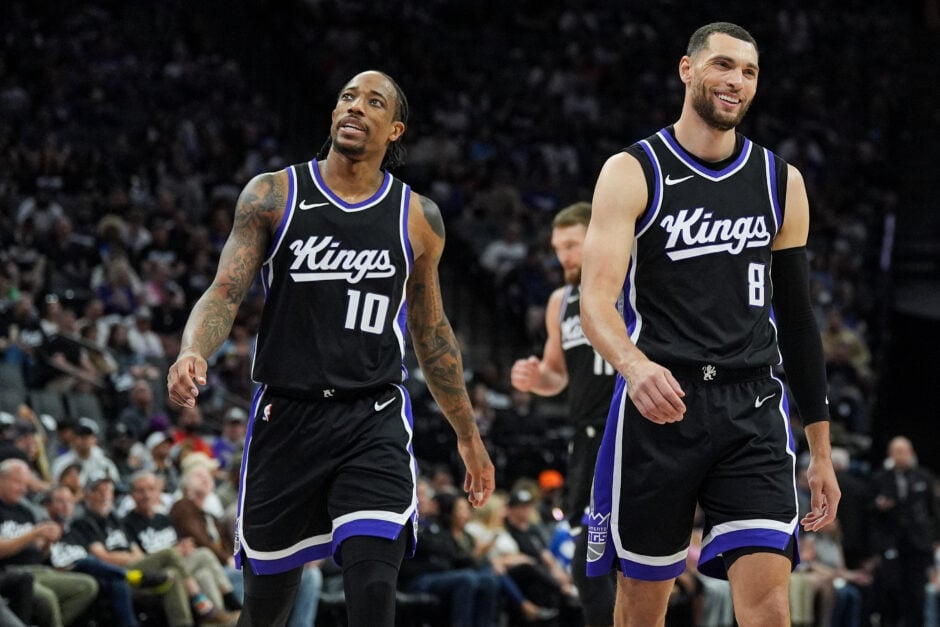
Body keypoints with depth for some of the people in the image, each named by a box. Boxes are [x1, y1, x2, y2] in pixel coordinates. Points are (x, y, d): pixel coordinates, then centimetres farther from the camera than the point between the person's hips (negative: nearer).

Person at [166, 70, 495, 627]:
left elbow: (432, 333, 18)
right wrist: (193, 354, -26)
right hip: (286, 417, 0)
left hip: (373, 420, 0)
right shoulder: (273, 196, 2)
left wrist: (469, 435, 22)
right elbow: (225, 293, -4)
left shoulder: (418, 218, 7)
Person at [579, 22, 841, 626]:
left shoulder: (781, 183, 11)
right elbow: (596, 301, -13)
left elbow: (797, 319, 16)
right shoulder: (633, 173, -1)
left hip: (752, 413, 2)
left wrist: (821, 450, 13)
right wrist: (633, 363, -36)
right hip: (658, 404, -2)